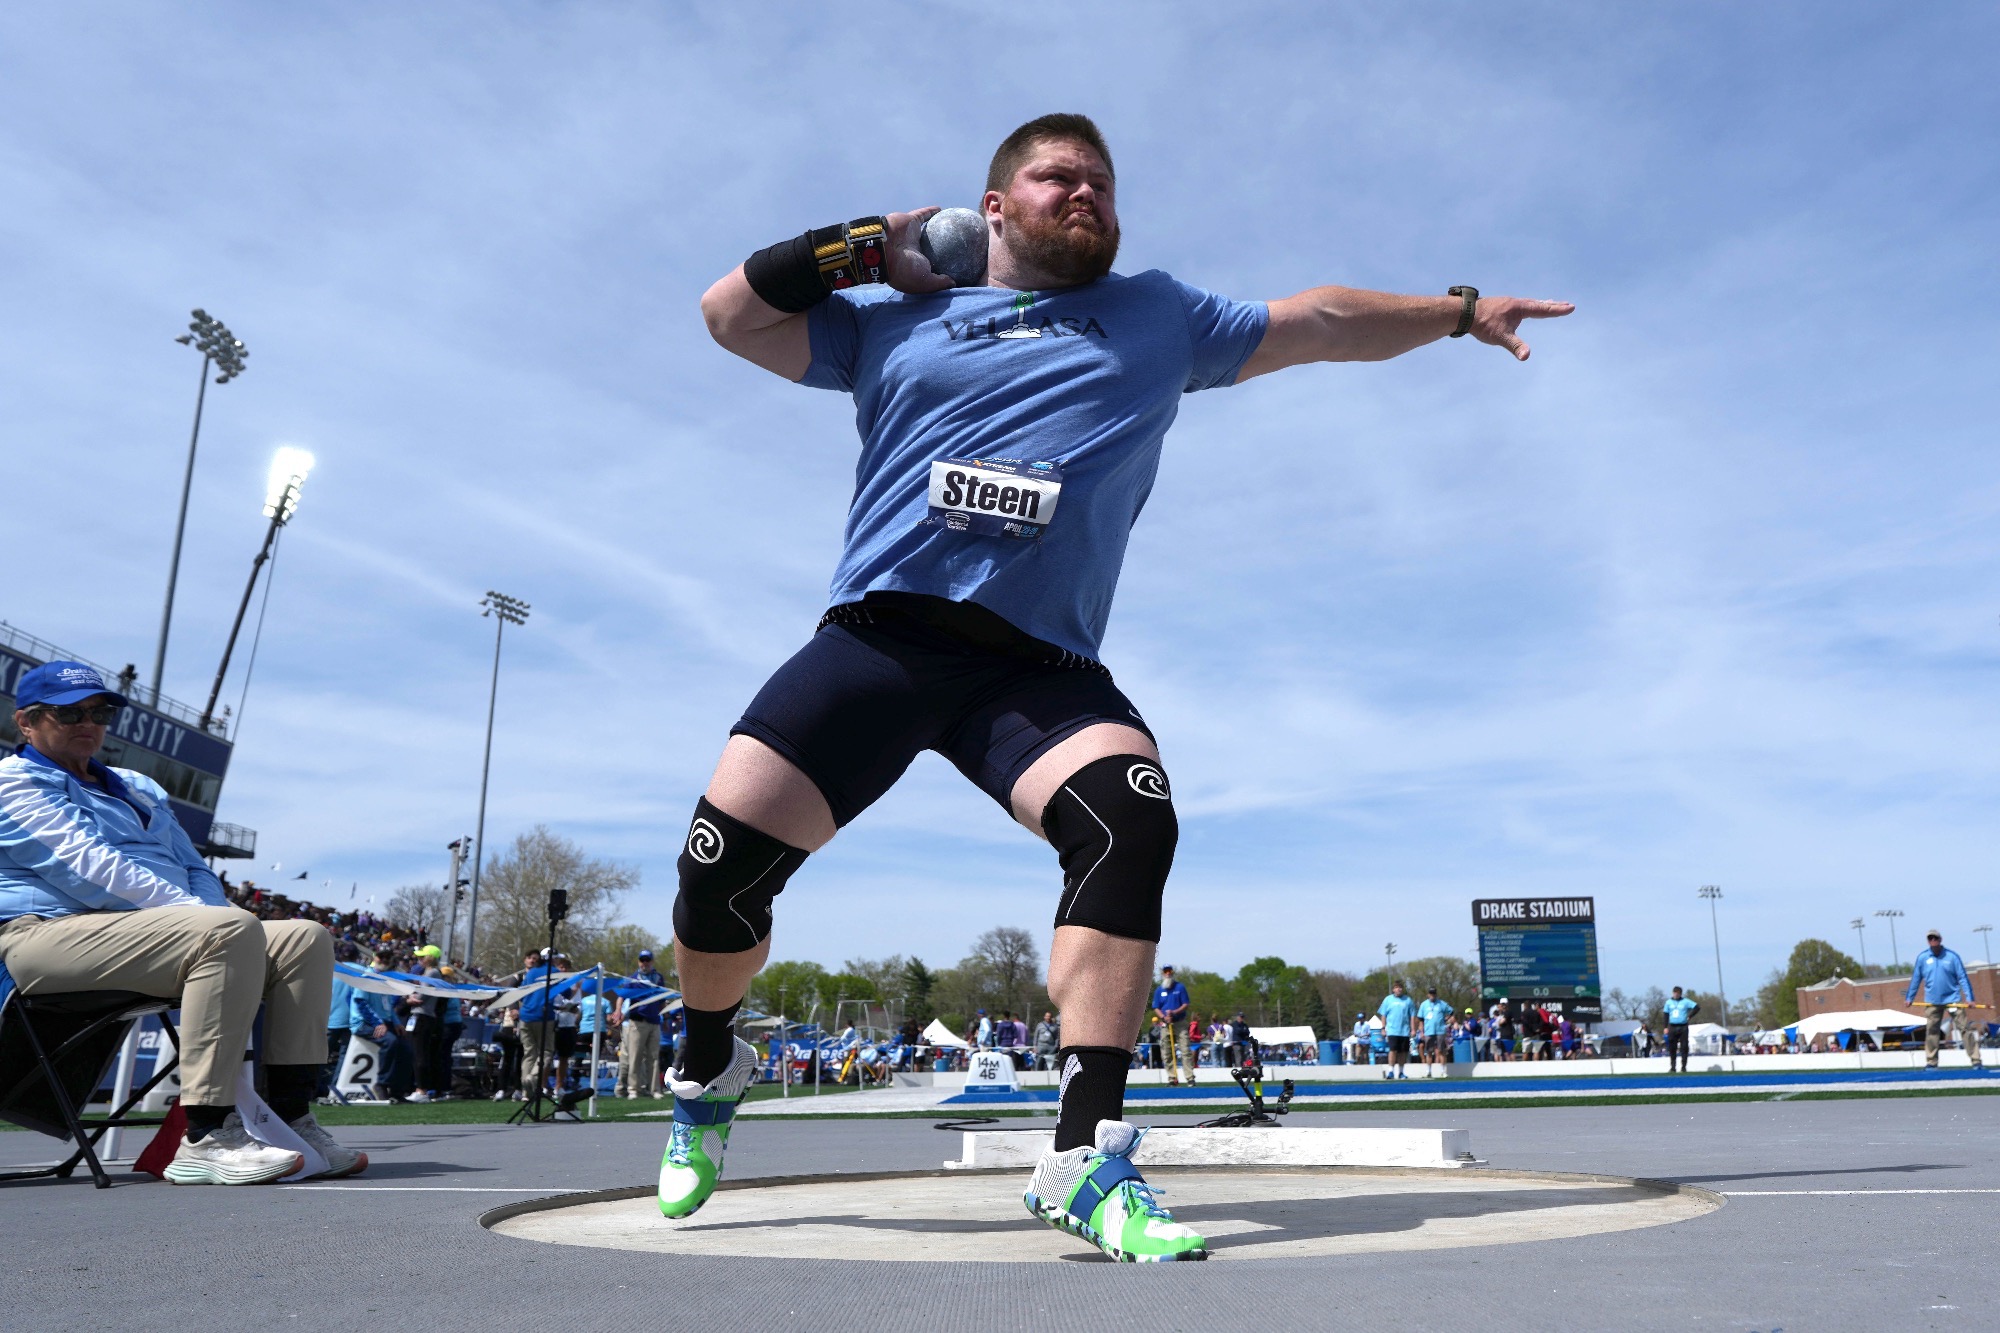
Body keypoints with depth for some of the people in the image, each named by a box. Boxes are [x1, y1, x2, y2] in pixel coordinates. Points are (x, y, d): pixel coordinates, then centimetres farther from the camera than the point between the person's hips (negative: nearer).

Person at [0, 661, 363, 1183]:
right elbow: (86, 866, -11)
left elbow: (194, 869, 24)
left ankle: (291, 1121, -16)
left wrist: (214, 912, 0)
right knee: (230, 930, -33)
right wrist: (194, 911, -20)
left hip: (156, 926, 8)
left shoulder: (140, 789, 30)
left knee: (305, 938, -10)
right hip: (56, 934, -8)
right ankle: (206, 1139, -36)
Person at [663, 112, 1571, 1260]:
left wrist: (1460, 310, 27)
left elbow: (1317, 322, 28)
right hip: (877, 637, 0)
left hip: (1040, 664, 1)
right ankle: (712, 1071, 21)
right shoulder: (895, 315, 19)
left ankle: (1088, 1160, -22)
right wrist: (861, 246, 12)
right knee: (723, 859, -10)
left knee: (1133, 817, -29)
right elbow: (732, 315, 18)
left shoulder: (1162, 320, 22)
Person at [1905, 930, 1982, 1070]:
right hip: (1932, 1002, 2)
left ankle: (1975, 1060, 0)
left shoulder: (1952, 956, -4)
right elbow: (1916, 979, 8)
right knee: (1931, 1031, 4)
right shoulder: (1922, 958, 1)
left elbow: (1963, 978, -5)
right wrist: (1909, 998, 10)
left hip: (1953, 999, -2)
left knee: (1965, 1029, -5)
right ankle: (1931, 1063, 11)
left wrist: (1969, 998, -12)